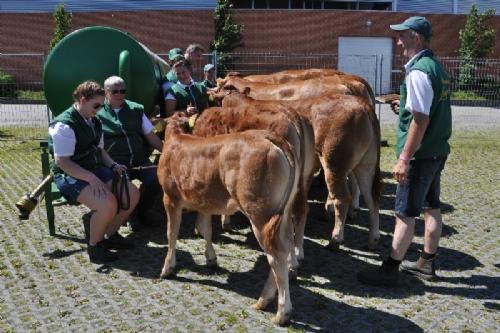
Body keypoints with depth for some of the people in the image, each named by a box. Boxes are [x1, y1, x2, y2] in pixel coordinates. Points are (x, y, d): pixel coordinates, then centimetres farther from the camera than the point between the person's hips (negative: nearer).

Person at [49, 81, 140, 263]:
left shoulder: (94, 122, 8)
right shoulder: (64, 125, -19)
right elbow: (62, 162, -23)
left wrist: (113, 165, 0)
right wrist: (91, 178, -30)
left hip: (95, 169, 9)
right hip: (70, 176, -9)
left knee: (132, 194, -2)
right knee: (108, 203, -31)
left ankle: (110, 234, 17)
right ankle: (94, 245, -5)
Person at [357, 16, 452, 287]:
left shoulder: (418, 72, -18)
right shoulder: (436, 66, 12)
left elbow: (421, 120, -23)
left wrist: (404, 159, -22)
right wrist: (407, 106, 14)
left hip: (420, 154, -10)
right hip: (437, 150, 10)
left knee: (405, 213, -2)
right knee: (431, 207, 15)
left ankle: (390, 270, 7)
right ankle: (427, 264, 28)